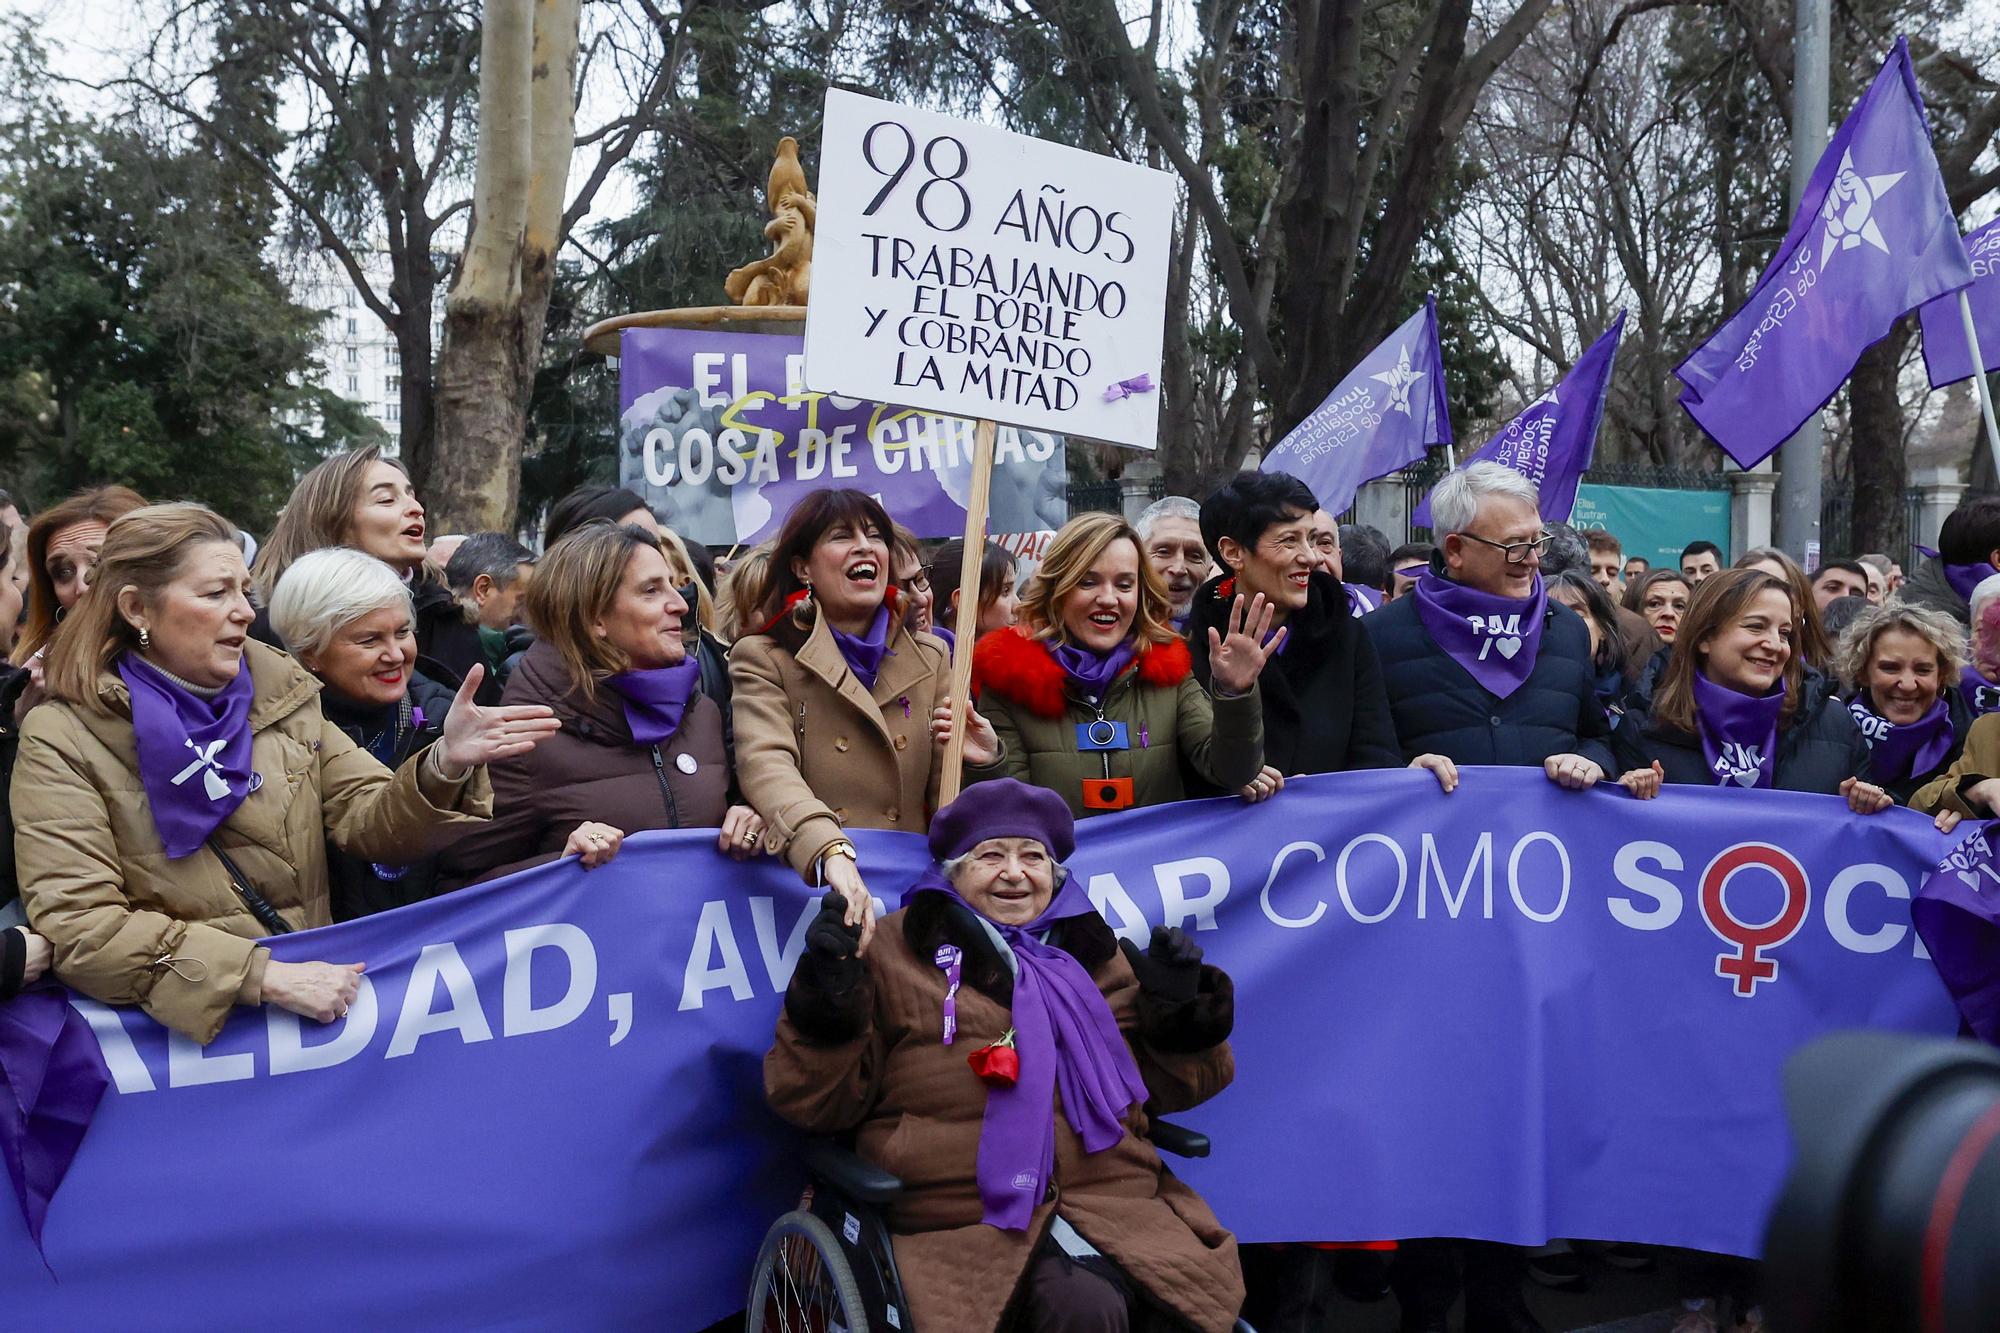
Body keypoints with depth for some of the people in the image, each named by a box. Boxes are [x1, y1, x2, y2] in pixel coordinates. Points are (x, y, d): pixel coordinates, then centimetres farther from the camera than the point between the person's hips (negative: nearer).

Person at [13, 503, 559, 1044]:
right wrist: (265, 975, -20)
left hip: (312, 997, 3)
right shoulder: (61, 741, -2)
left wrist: (446, 764, -14)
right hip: (182, 1026, -3)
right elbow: (77, 926, -11)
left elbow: (371, 825, 7)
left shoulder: (279, 697, 11)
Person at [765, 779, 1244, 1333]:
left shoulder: (1094, 954, 19)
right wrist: (826, 1005, -11)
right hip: (965, 1220, -4)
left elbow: (1161, 1084, 23)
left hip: (1117, 1202, 4)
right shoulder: (893, 950, 7)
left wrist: (1179, 1013, 6)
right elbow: (815, 1099, 4)